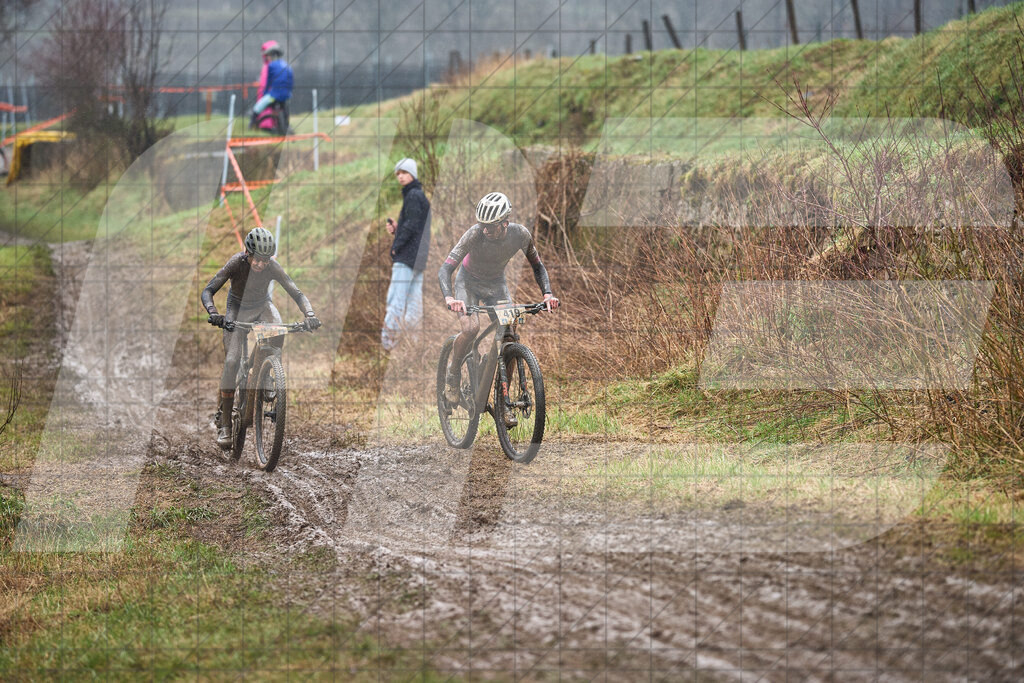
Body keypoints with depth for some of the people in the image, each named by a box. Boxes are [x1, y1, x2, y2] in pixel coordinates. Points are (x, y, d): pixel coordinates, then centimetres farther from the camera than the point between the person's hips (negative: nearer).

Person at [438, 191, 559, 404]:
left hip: (496, 284, 3)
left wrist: (547, 294, -23)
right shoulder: (475, 234, -32)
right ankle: (452, 375, -4)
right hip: (469, 282, -3)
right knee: (471, 328, -29)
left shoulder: (521, 235, -24)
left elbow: (537, 265, -6)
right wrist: (449, 298, -55)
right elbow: (445, 269, -36)